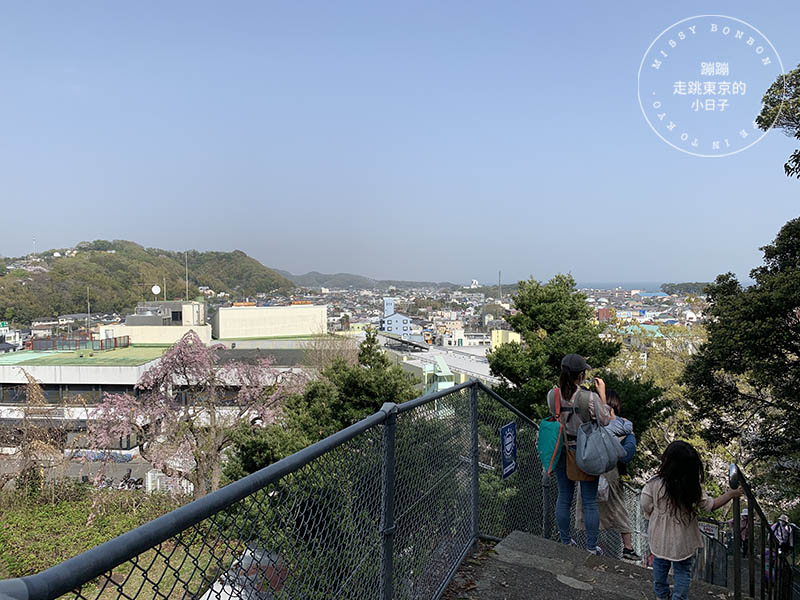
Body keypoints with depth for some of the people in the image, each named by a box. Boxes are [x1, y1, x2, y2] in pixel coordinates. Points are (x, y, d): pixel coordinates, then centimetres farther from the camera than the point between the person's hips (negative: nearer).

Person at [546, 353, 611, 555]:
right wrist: (602, 394, -4)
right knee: (590, 502, 12)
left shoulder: (552, 394, -11)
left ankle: (565, 542, 31)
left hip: (563, 453, 3)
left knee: (563, 498, 17)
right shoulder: (590, 398, -22)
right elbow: (605, 422, -9)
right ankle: (592, 547, 25)